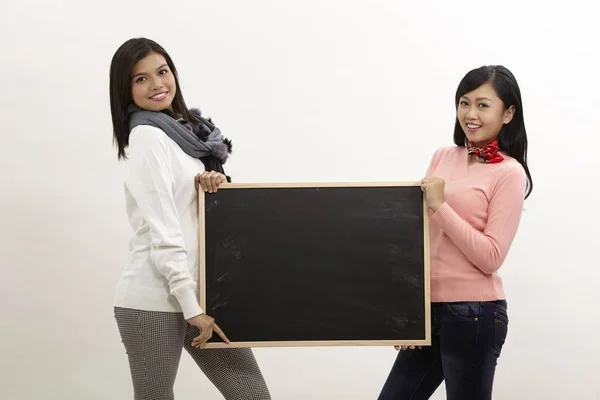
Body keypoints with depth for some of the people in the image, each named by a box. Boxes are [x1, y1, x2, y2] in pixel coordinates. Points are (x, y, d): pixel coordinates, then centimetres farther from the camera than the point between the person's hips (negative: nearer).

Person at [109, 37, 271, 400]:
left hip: (202, 289, 8)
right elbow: (161, 230, -16)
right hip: (155, 299, -8)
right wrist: (191, 307, -18)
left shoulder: (186, 129, 14)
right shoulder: (147, 136, -10)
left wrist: (218, 184, -4)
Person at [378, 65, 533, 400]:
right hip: (429, 307, 6)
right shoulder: (443, 158, 9)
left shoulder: (508, 173, -8)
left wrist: (440, 206, -17)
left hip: (473, 312, -6)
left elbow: (491, 258, -15)